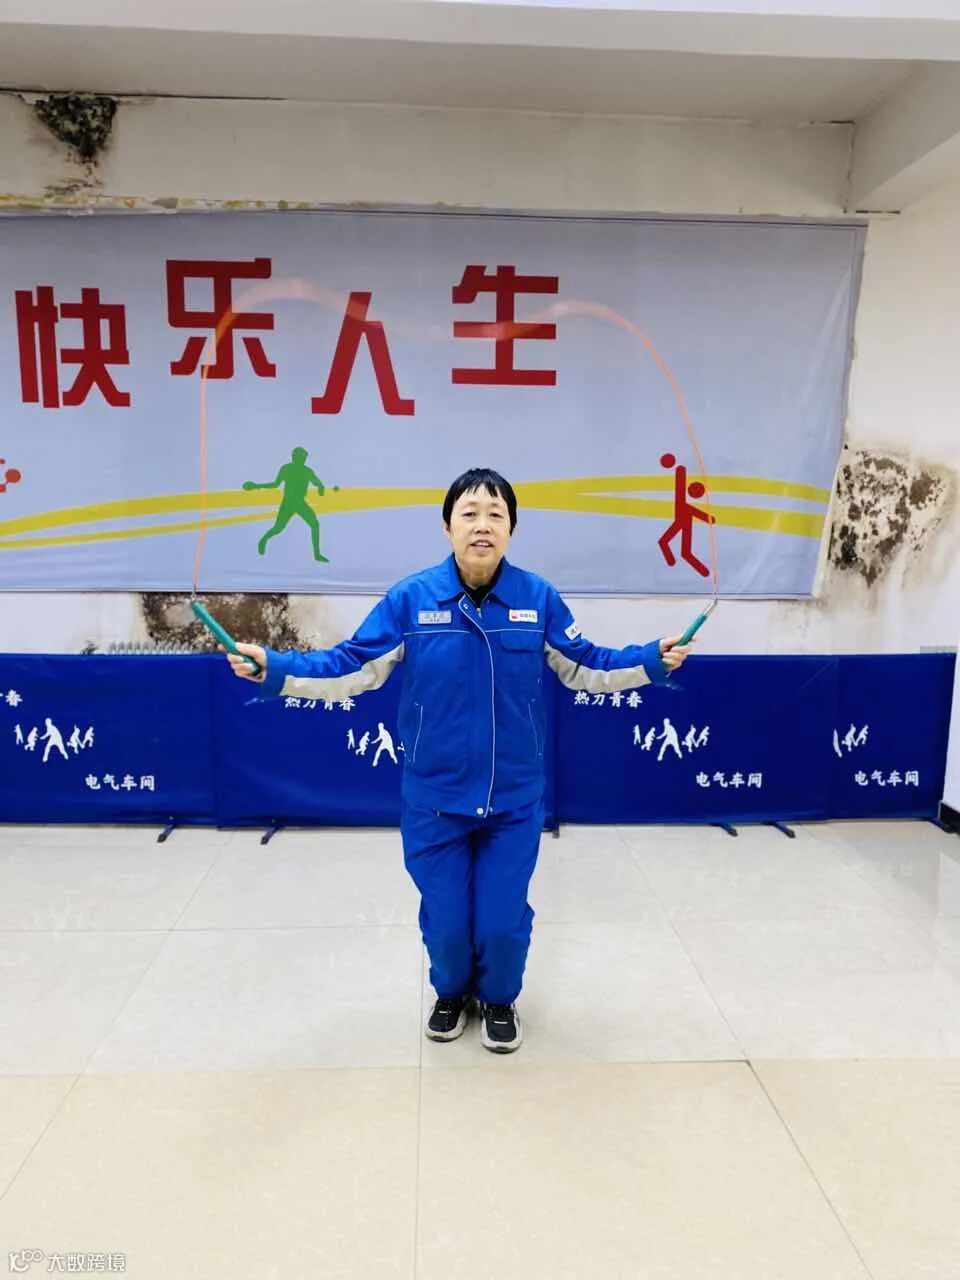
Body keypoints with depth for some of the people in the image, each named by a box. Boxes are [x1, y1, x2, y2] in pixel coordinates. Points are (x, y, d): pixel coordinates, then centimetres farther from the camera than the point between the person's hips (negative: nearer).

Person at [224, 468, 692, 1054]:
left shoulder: (539, 598, -8)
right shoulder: (410, 598, -11)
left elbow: (585, 668, 4)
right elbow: (352, 669, -7)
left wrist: (654, 660, -3)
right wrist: (272, 667, -15)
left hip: (515, 799, 1)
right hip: (434, 798, 0)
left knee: (503, 921, 8)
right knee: (445, 920, 12)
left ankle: (498, 1000, 43)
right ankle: (452, 995, 47)